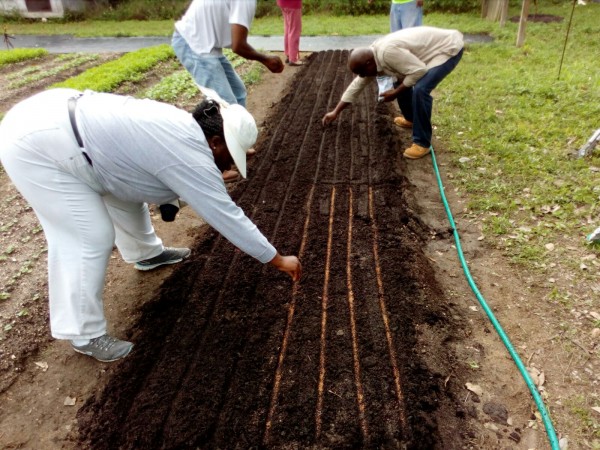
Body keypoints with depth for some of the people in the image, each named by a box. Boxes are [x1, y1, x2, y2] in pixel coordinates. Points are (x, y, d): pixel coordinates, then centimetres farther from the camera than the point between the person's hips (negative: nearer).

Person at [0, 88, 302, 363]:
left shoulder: (184, 128, 8)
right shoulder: (190, 158, -20)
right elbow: (227, 215, -16)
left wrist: (237, 233, 29)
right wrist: (279, 260, -6)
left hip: (53, 116, 10)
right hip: (36, 144, -10)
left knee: (125, 189, 20)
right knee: (91, 238, -8)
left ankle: (146, 254, 43)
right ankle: (84, 334, 9)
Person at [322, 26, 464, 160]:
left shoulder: (387, 52, -30)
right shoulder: (373, 57, 1)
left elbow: (419, 71, -30)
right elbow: (356, 85, 11)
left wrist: (395, 92, -18)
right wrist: (335, 112, 15)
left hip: (449, 48, -10)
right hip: (436, 45, 10)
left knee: (420, 89, -26)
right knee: (402, 82, 16)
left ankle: (422, 143, -15)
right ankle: (411, 119, 35)